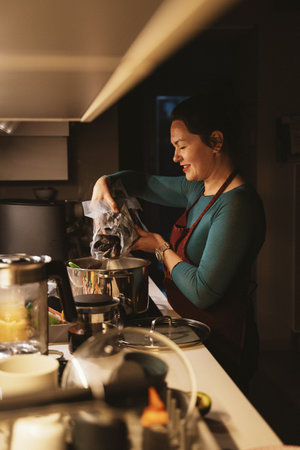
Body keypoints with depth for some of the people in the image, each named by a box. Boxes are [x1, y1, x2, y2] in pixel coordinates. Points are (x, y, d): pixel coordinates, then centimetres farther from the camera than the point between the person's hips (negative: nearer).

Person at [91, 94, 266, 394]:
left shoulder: (237, 205, -22)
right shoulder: (197, 190, 6)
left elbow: (203, 292, -26)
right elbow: (144, 183, 23)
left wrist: (161, 248, -11)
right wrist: (106, 181, 2)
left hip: (221, 344, -8)